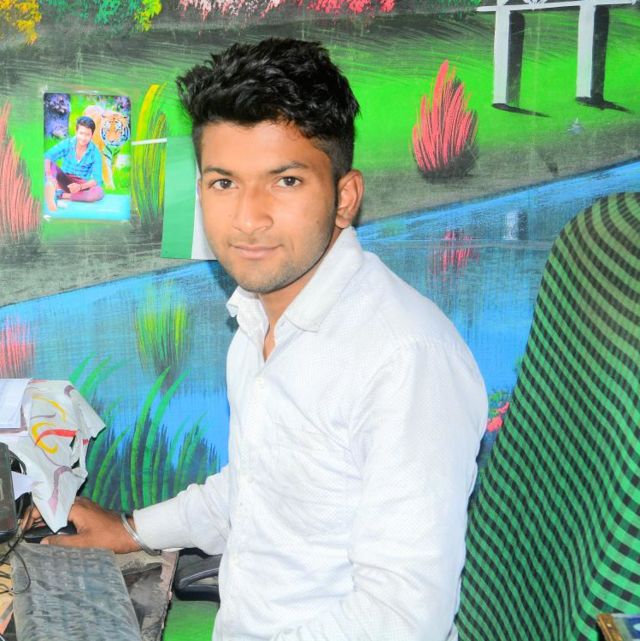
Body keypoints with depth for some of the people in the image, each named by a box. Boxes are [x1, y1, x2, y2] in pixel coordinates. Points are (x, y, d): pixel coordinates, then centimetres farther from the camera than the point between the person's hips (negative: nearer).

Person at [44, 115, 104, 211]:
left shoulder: (95, 153, -10)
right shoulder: (66, 144, -8)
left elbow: (97, 179, -15)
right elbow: (48, 156, -22)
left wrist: (80, 186, -35)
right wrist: (49, 175, -42)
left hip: (82, 185, -1)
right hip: (64, 181, 1)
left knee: (99, 192, -32)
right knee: (50, 163, -25)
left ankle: (60, 195, -32)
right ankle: (52, 189, -54)